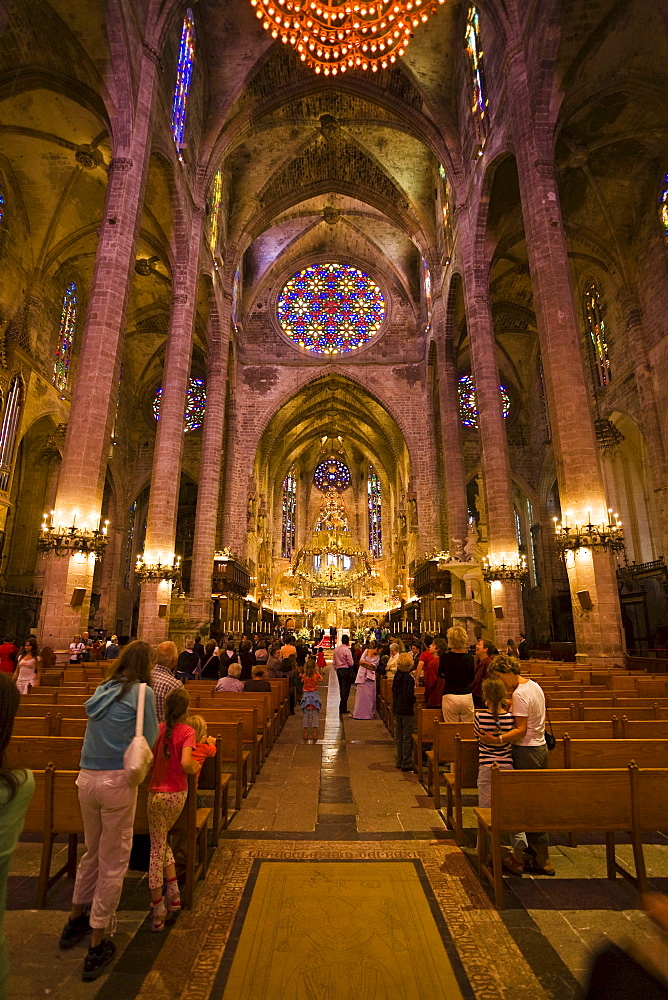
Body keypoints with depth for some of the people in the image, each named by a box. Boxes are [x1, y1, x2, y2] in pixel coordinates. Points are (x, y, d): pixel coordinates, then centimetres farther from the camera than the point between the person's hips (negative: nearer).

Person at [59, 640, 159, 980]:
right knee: (113, 862, 10)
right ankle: (97, 946, 22)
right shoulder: (142, 691, -13)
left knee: (92, 852, 27)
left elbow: (104, 732, 16)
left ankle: (76, 920, 45)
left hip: (87, 778, 7)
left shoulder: (103, 689, 7)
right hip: (117, 781, -7)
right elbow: (148, 741, -10)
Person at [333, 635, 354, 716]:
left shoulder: (336, 649, 7)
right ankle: (342, 709, -1)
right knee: (345, 690, -1)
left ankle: (343, 708, 21)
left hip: (339, 670, 7)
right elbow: (351, 663, -14)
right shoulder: (347, 650, -14)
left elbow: (334, 662, 13)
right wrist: (352, 662, 7)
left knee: (342, 690, 15)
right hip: (346, 670, -7)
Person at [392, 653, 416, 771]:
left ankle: (400, 761, 25)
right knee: (407, 737, 2)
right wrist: (415, 700, -5)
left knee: (399, 737, 16)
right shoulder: (409, 678, -18)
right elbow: (409, 696, -23)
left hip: (397, 709, 7)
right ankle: (406, 763, 8)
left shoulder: (397, 676, 3)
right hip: (407, 709, -7)